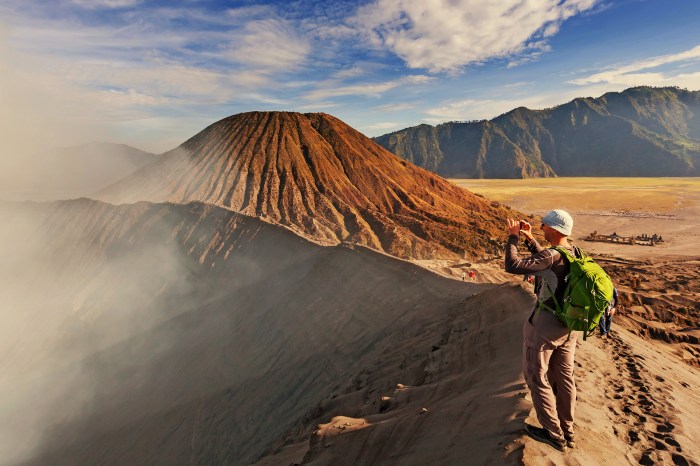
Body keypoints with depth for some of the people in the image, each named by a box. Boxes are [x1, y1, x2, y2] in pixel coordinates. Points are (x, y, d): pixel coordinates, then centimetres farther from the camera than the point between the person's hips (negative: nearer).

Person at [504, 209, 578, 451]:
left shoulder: (552, 255, -25)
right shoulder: (574, 252, 2)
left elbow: (512, 266, -33)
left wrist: (513, 237, -20)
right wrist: (529, 238, 9)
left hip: (544, 325, -8)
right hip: (568, 325, 8)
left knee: (536, 376, 10)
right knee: (564, 376, 19)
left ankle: (554, 434, 22)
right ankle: (568, 432, 33)